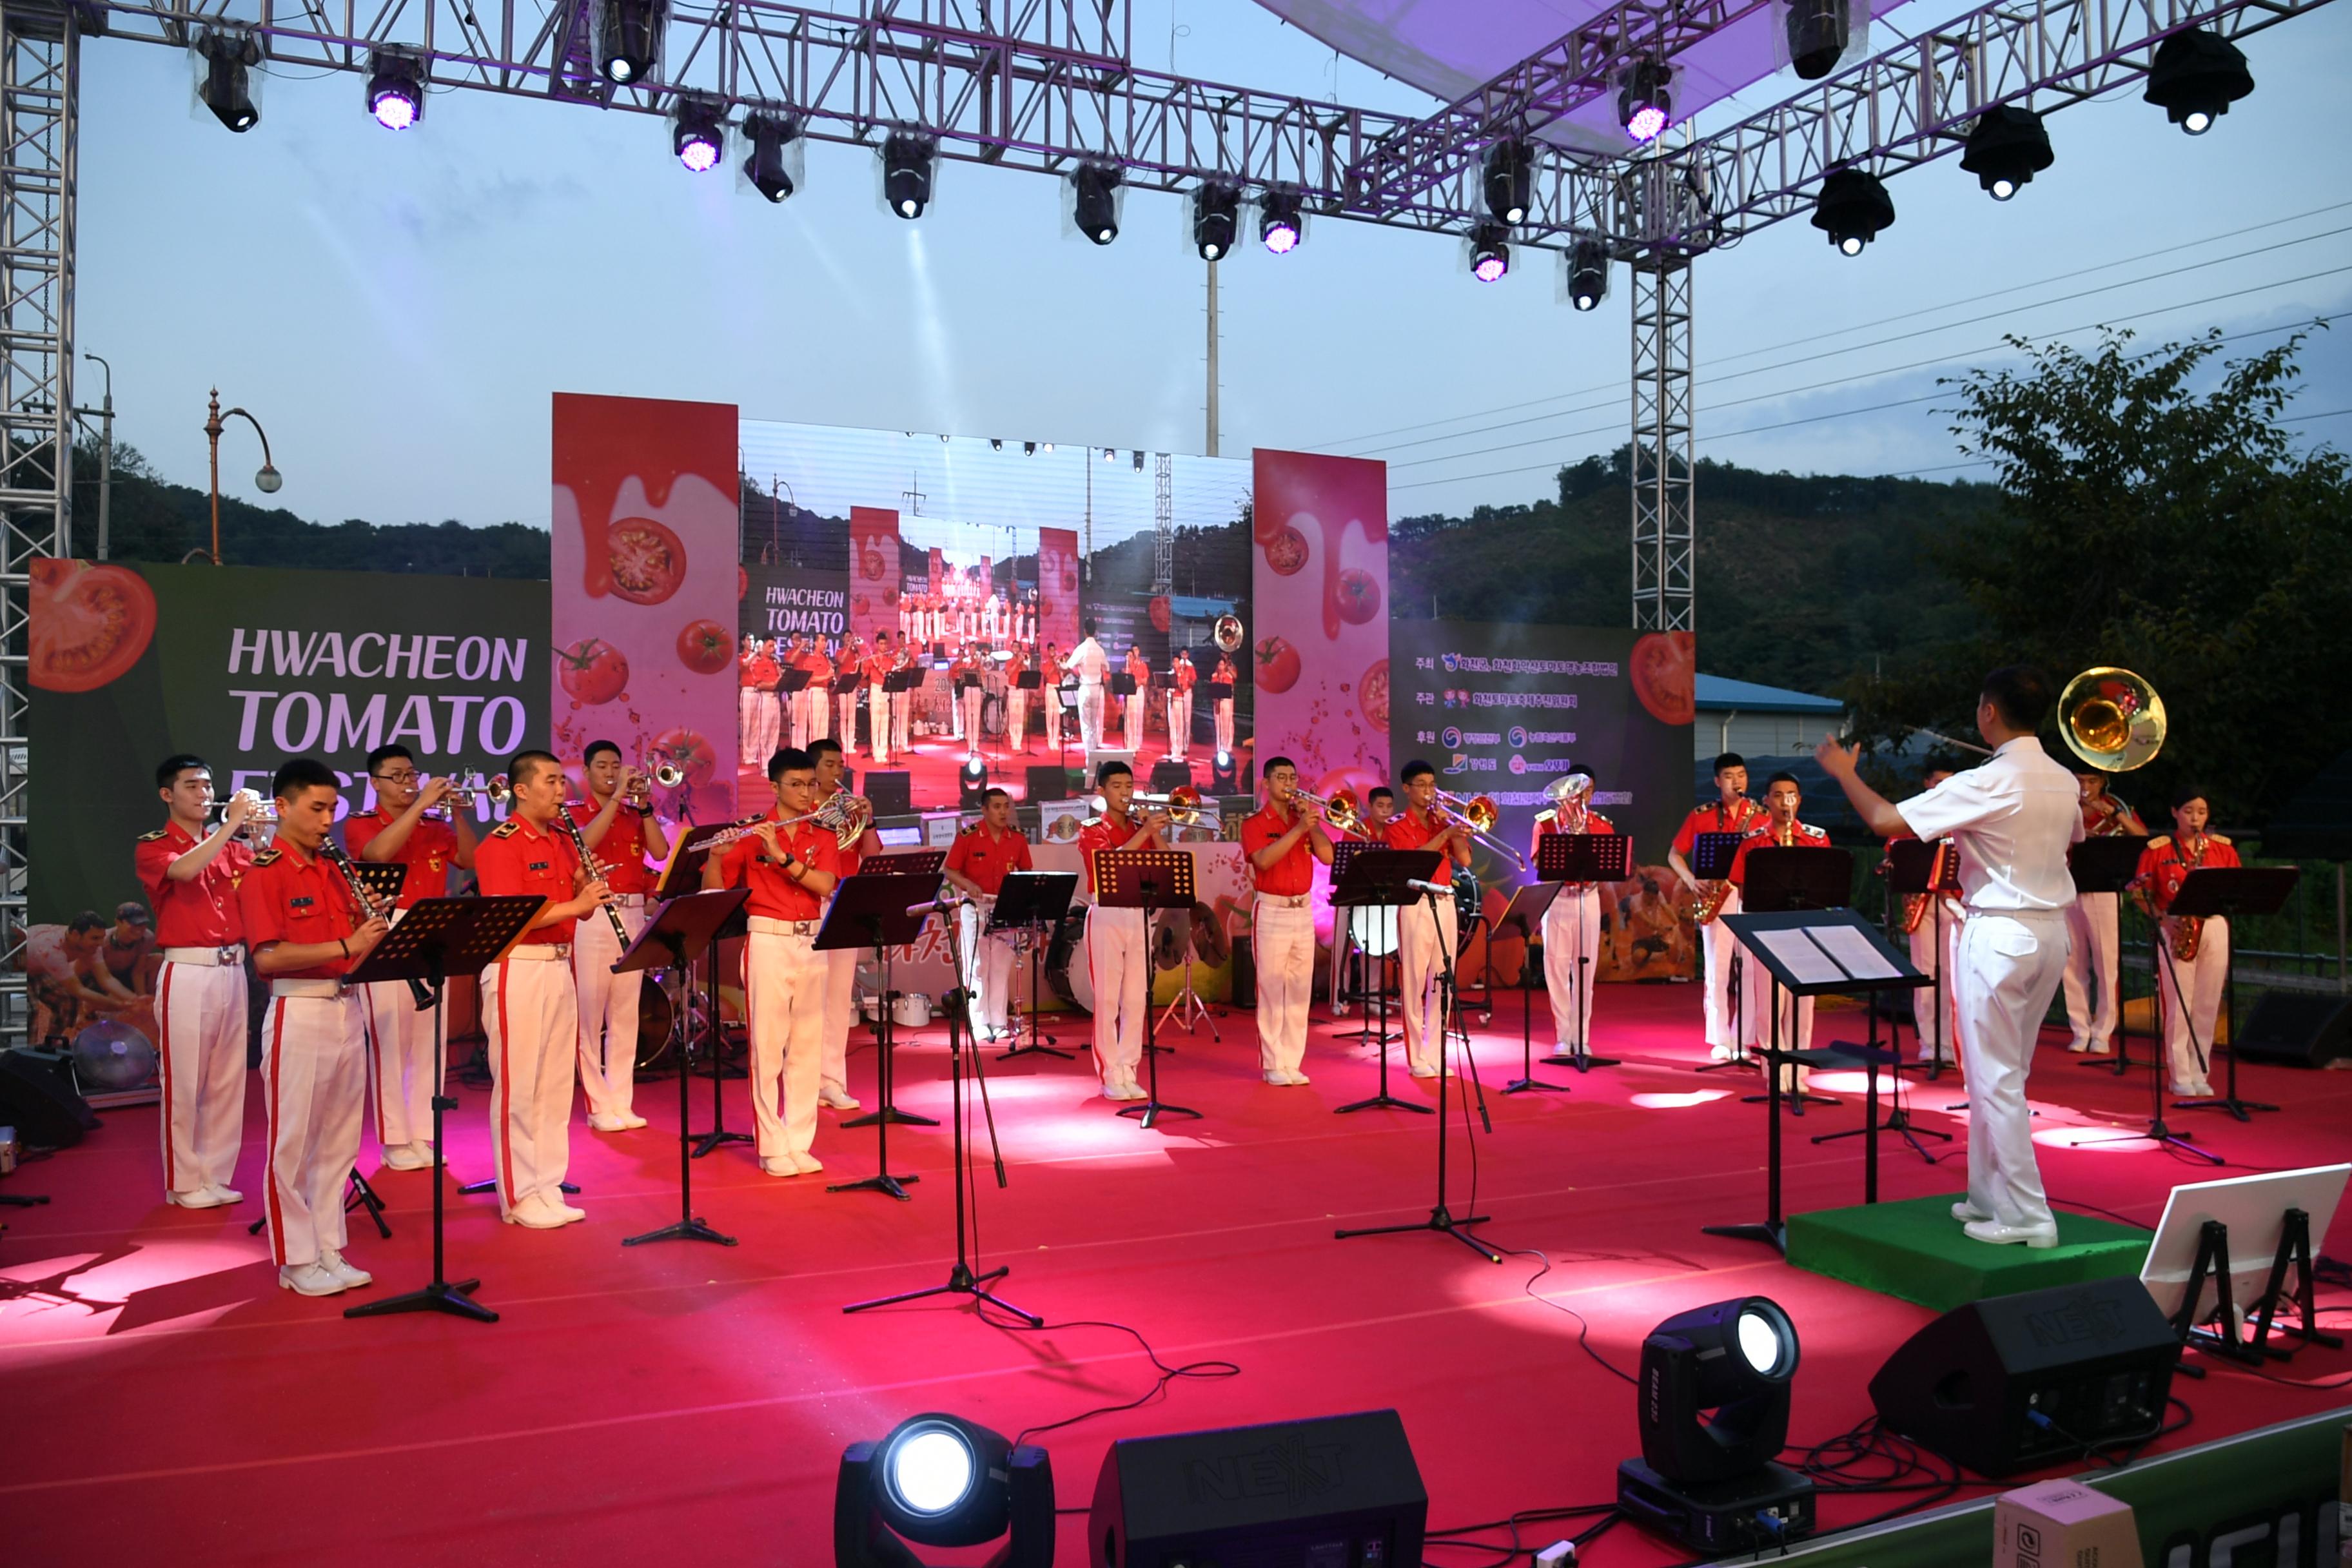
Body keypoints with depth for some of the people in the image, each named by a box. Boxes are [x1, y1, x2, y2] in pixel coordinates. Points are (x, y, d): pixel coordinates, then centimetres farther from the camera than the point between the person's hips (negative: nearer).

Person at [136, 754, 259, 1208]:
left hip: (232, 970, 5)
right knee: (184, 1081, -1)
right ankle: (183, 1183, 9)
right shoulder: (153, 847, 1)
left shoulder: (231, 846, 15)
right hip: (187, 972, -5)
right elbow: (184, 870, -21)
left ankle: (216, 1175, 17)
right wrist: (231, 823, -22)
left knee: (228, 1079, 7)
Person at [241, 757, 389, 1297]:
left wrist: (375, 926, -4)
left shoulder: (334, 870, 14)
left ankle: (330, 1252, 21)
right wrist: (346, 946, -23)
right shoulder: (262, 873, -8)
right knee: (292, 1142, 2)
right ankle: (296, 1262, 12)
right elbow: (268, 957, -19)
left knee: (339, 1141, 12)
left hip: (348, 1011, 7)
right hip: (299, 1015, -7)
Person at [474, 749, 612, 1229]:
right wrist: (573, 905, -25)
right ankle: (518, 1198, 8)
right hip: (518, 970, -8)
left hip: (559, 968, 8)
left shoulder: (562, 840, 12)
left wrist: (588, 884, -6)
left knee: (556, 1083, 11)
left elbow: (582, 909, 14)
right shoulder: (500, 845, -10)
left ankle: (549, 1187, 20)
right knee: (518, 1087, 0)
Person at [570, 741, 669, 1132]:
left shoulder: (634, 814, 13)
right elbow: (585, 841, -19)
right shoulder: (574, 811, 3)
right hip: (592, 918, -4)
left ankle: (621, 1103, 13)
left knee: (626, 1015, 7)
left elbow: (660, 851, -3)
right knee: (589, 1014, -3)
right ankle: (598, 1107, 2)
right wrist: (617, 797, -20)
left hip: (633, 916, 4)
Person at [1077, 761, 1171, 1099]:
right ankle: (1110, 1076, 1)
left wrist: (1155, 832, -8)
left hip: (1139, 917, 4)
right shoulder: (1092, 830, 2)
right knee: (1107, 999, -4)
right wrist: (1144, 832, -22)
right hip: (1107, 917, -4)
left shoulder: (1142, 829, 14)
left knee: (1136, 999, 4)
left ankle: (1128, 1071, 10)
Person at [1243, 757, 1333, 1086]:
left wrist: (1312, 823, -10)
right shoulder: (1255, 824, -3)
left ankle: (1293, 1062, 11)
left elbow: (1328, 856, -1)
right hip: (1271, 913, -5)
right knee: (1271, 990, -3)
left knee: (1300, 991, 6)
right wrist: (1298, 829, -23)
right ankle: (1273, 1065, 2)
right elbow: (1264, 860, -21)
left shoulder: (1306, 818, 10)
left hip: (1303, 911, 5)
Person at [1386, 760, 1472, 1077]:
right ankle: (1417, 1059, 1)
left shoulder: (1443, 822, 15)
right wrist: (1446, 833, -22)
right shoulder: (1397, 825, -1)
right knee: (1415, 983, -3)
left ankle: (1437, 1054, 13)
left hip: (1446, 905, 5)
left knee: (1442, 983, 7)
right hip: (1415, 906, -5)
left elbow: (1464, 859, 4)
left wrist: (1450, 825, -5)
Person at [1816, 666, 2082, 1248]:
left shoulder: (1984, 784, -17)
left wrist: (1845, 772, -2)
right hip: (2052, 932, 8)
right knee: (1999, 1074, 17)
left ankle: (2027, 1216, 3)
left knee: (1996, 1079, 0)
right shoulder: (2064, 782, 6)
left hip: (1998, 934, -8)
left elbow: (1886, 820, -20)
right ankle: (1989, 1196, 25)